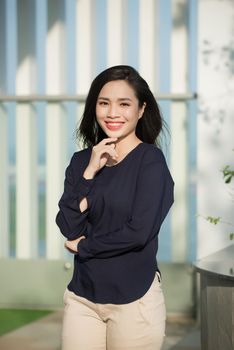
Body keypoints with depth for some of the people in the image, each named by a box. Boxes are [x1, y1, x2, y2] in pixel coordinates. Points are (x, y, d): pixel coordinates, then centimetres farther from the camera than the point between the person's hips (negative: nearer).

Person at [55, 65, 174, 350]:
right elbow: (68, 228, -4)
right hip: (82, 297, 4)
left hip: (135, 298, -4)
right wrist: (90, 171, -11)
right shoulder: (81, 161, 6)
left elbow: (139, 232, -16)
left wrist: (82, 246, -4)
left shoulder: (151, 160, -8)